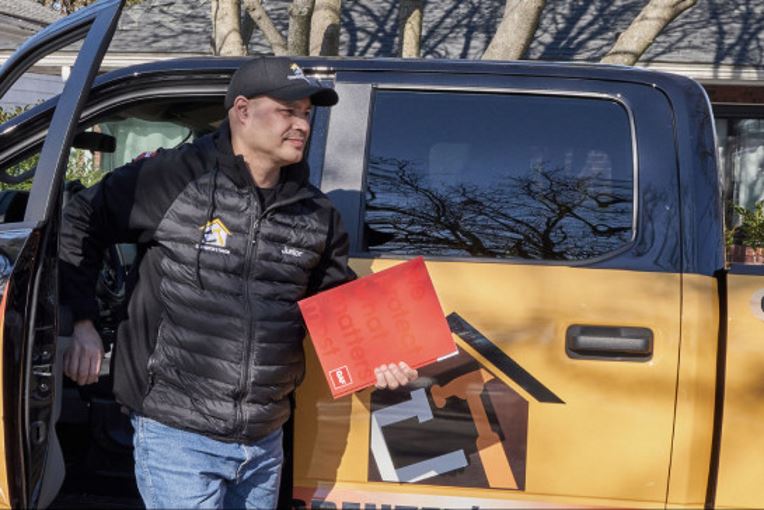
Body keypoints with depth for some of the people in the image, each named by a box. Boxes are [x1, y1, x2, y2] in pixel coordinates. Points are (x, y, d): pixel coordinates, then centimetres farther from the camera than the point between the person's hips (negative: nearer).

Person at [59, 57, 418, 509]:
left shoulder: (317, 214, 5)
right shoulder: (173, 179, -12)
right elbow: (78, 225, -2)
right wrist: (81, 323, -6)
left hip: (266, 441, 6)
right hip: (177, 435, -5)